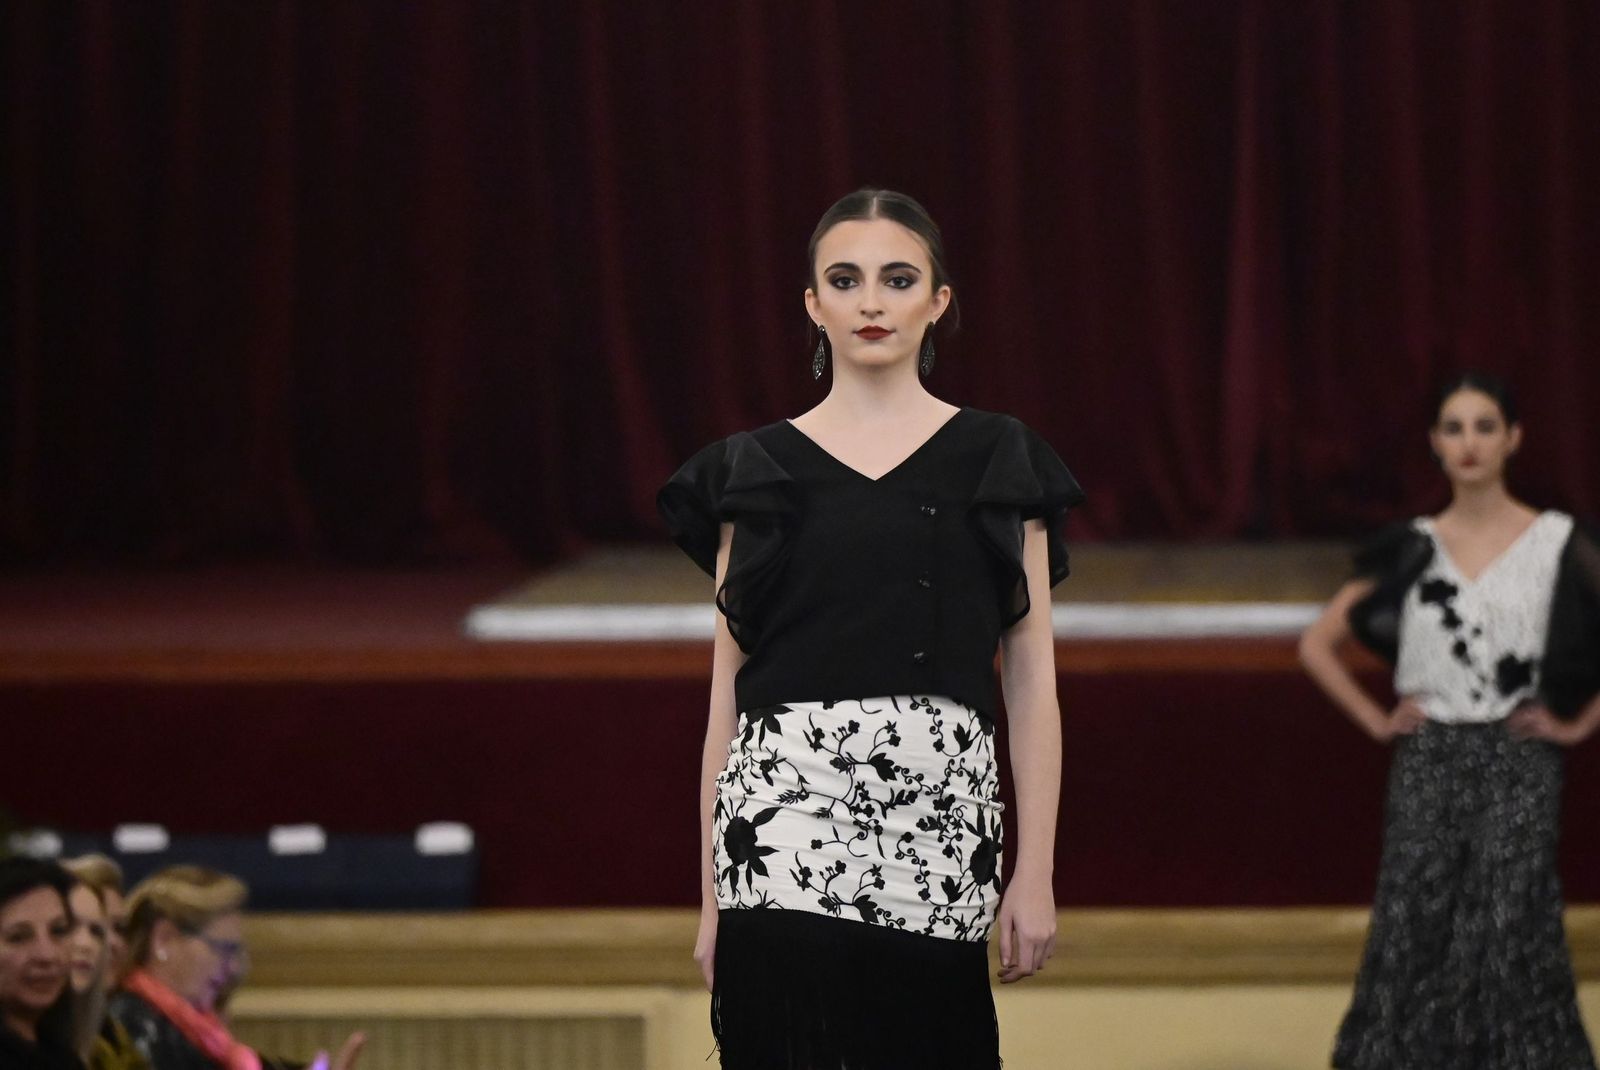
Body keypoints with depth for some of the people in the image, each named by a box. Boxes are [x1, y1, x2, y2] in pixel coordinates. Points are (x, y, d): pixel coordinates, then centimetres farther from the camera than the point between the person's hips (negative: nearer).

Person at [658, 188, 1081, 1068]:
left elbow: (1031, 681, 6)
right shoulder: (756, 471, 8)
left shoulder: (997, 463, 8)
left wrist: (1036, 873, -1)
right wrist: (711, 896, 6)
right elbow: (728, 692, 8)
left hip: (939, 814, 1)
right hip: (787, 817, -1)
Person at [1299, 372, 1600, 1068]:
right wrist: (1374, 719, 5)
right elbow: (1317, 644, 13)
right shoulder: (1413, 550, 7)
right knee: (1414, 930, -3)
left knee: (1509, 930, -9)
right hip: (1427, 766, 2)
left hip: (1518, 768, -2)